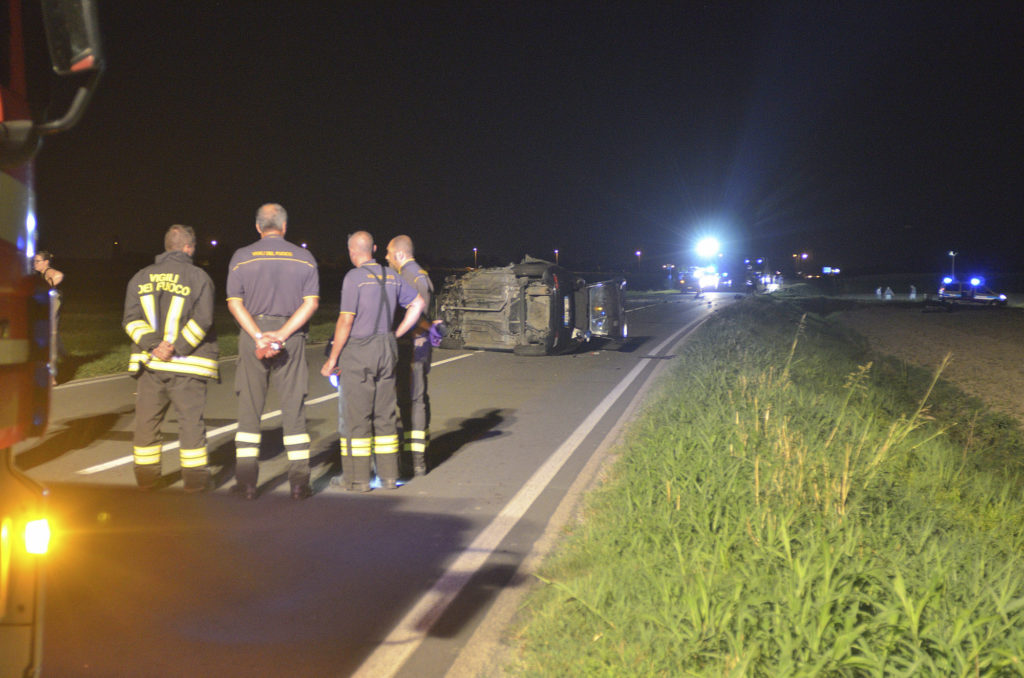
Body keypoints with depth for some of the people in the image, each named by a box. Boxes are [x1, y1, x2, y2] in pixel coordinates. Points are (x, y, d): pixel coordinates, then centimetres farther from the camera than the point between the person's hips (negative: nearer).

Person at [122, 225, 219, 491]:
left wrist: (152, 344, -9)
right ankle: (195, 477, 4)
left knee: (147, 420, 11)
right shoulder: (198, 276, -1)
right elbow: (202, 319, -13)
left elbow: (131, 319, 0)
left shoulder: (141, 277, 11)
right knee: (191, 419, 2)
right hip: (187, 365, -3)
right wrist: (178, 347, -13)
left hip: (149, 362, 4)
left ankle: (146, 476, 18)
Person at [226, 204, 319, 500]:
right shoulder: (304, 258, 4)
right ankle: (299, 481, 4)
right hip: (291, 337, 0)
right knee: (293, 408, 5)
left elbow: (235, 303, -4)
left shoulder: (241, 257, 3)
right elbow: (311, 303, -4)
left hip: (252, 334, 0)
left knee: (249, 409, 7)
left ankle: (246, 481, 6)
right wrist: (280, 335, -10)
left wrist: (259, 336, -9)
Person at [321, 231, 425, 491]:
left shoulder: (354, 277, -11)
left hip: (358, 351, -6)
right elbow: (418, 304, 11)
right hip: (386, 349, 6)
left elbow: (345, 322, -14)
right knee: (384, 414, 11)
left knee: (357, 416, 0)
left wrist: (332, 359, -7)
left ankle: (358, 478, 4)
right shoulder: (391, 275, 7)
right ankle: (389, 475, 14)